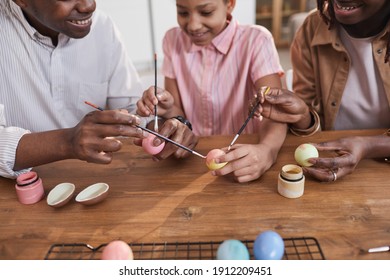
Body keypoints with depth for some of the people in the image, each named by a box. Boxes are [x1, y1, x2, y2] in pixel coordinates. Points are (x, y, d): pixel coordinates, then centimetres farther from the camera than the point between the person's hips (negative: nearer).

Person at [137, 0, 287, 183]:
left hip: (246, 158, 0)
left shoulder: (256, 41, -11)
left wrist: (266, 151, -40)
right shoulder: (173, 40, 0)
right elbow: (180, 115, 3)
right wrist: (168, 110, -19)